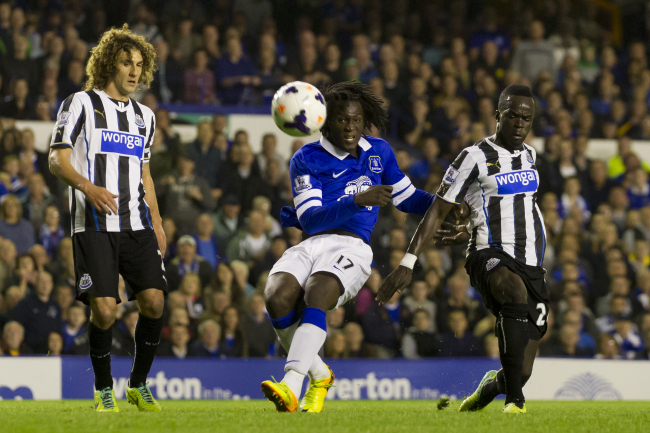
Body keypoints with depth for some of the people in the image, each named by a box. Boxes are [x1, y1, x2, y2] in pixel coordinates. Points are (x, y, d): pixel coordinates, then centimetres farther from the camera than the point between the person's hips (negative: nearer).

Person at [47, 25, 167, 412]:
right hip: (95, 225, -5)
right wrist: (88, 187, -23)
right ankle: (104, 389, 8)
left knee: (154, 300, -9)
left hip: (137, 224, 5)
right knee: (104, 309, -13)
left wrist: (157, 223, 18)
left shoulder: (145, 116, 19)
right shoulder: (81, 104, 2)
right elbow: (58, 160, -5)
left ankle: (139, 385, 9)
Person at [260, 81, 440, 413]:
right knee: (276, 296, -28)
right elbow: (310, 218, -8)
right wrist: (358, 200, -20)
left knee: (316, 295, -32)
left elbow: (407, 198, 31)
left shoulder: (378, 152, 17)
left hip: (351, 247, -1)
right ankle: (319, 375, -3)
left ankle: (291, 386, -48)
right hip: (311, 244, 1)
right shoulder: (307, 159, 5)